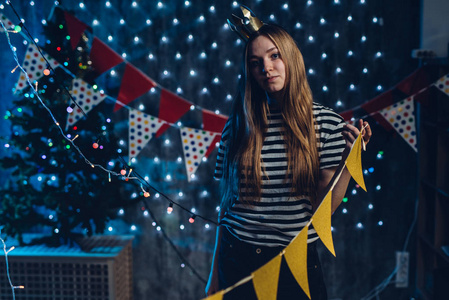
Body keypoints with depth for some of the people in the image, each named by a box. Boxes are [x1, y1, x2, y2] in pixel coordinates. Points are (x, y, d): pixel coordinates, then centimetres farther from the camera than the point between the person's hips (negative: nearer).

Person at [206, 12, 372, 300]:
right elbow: (227, 204, 4)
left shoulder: (327, 122, -4)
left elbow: (323, 208, -6)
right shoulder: (238, 125, -2)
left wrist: (348, 158, -20)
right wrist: (214, 274, 8)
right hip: (237, 261, 1)